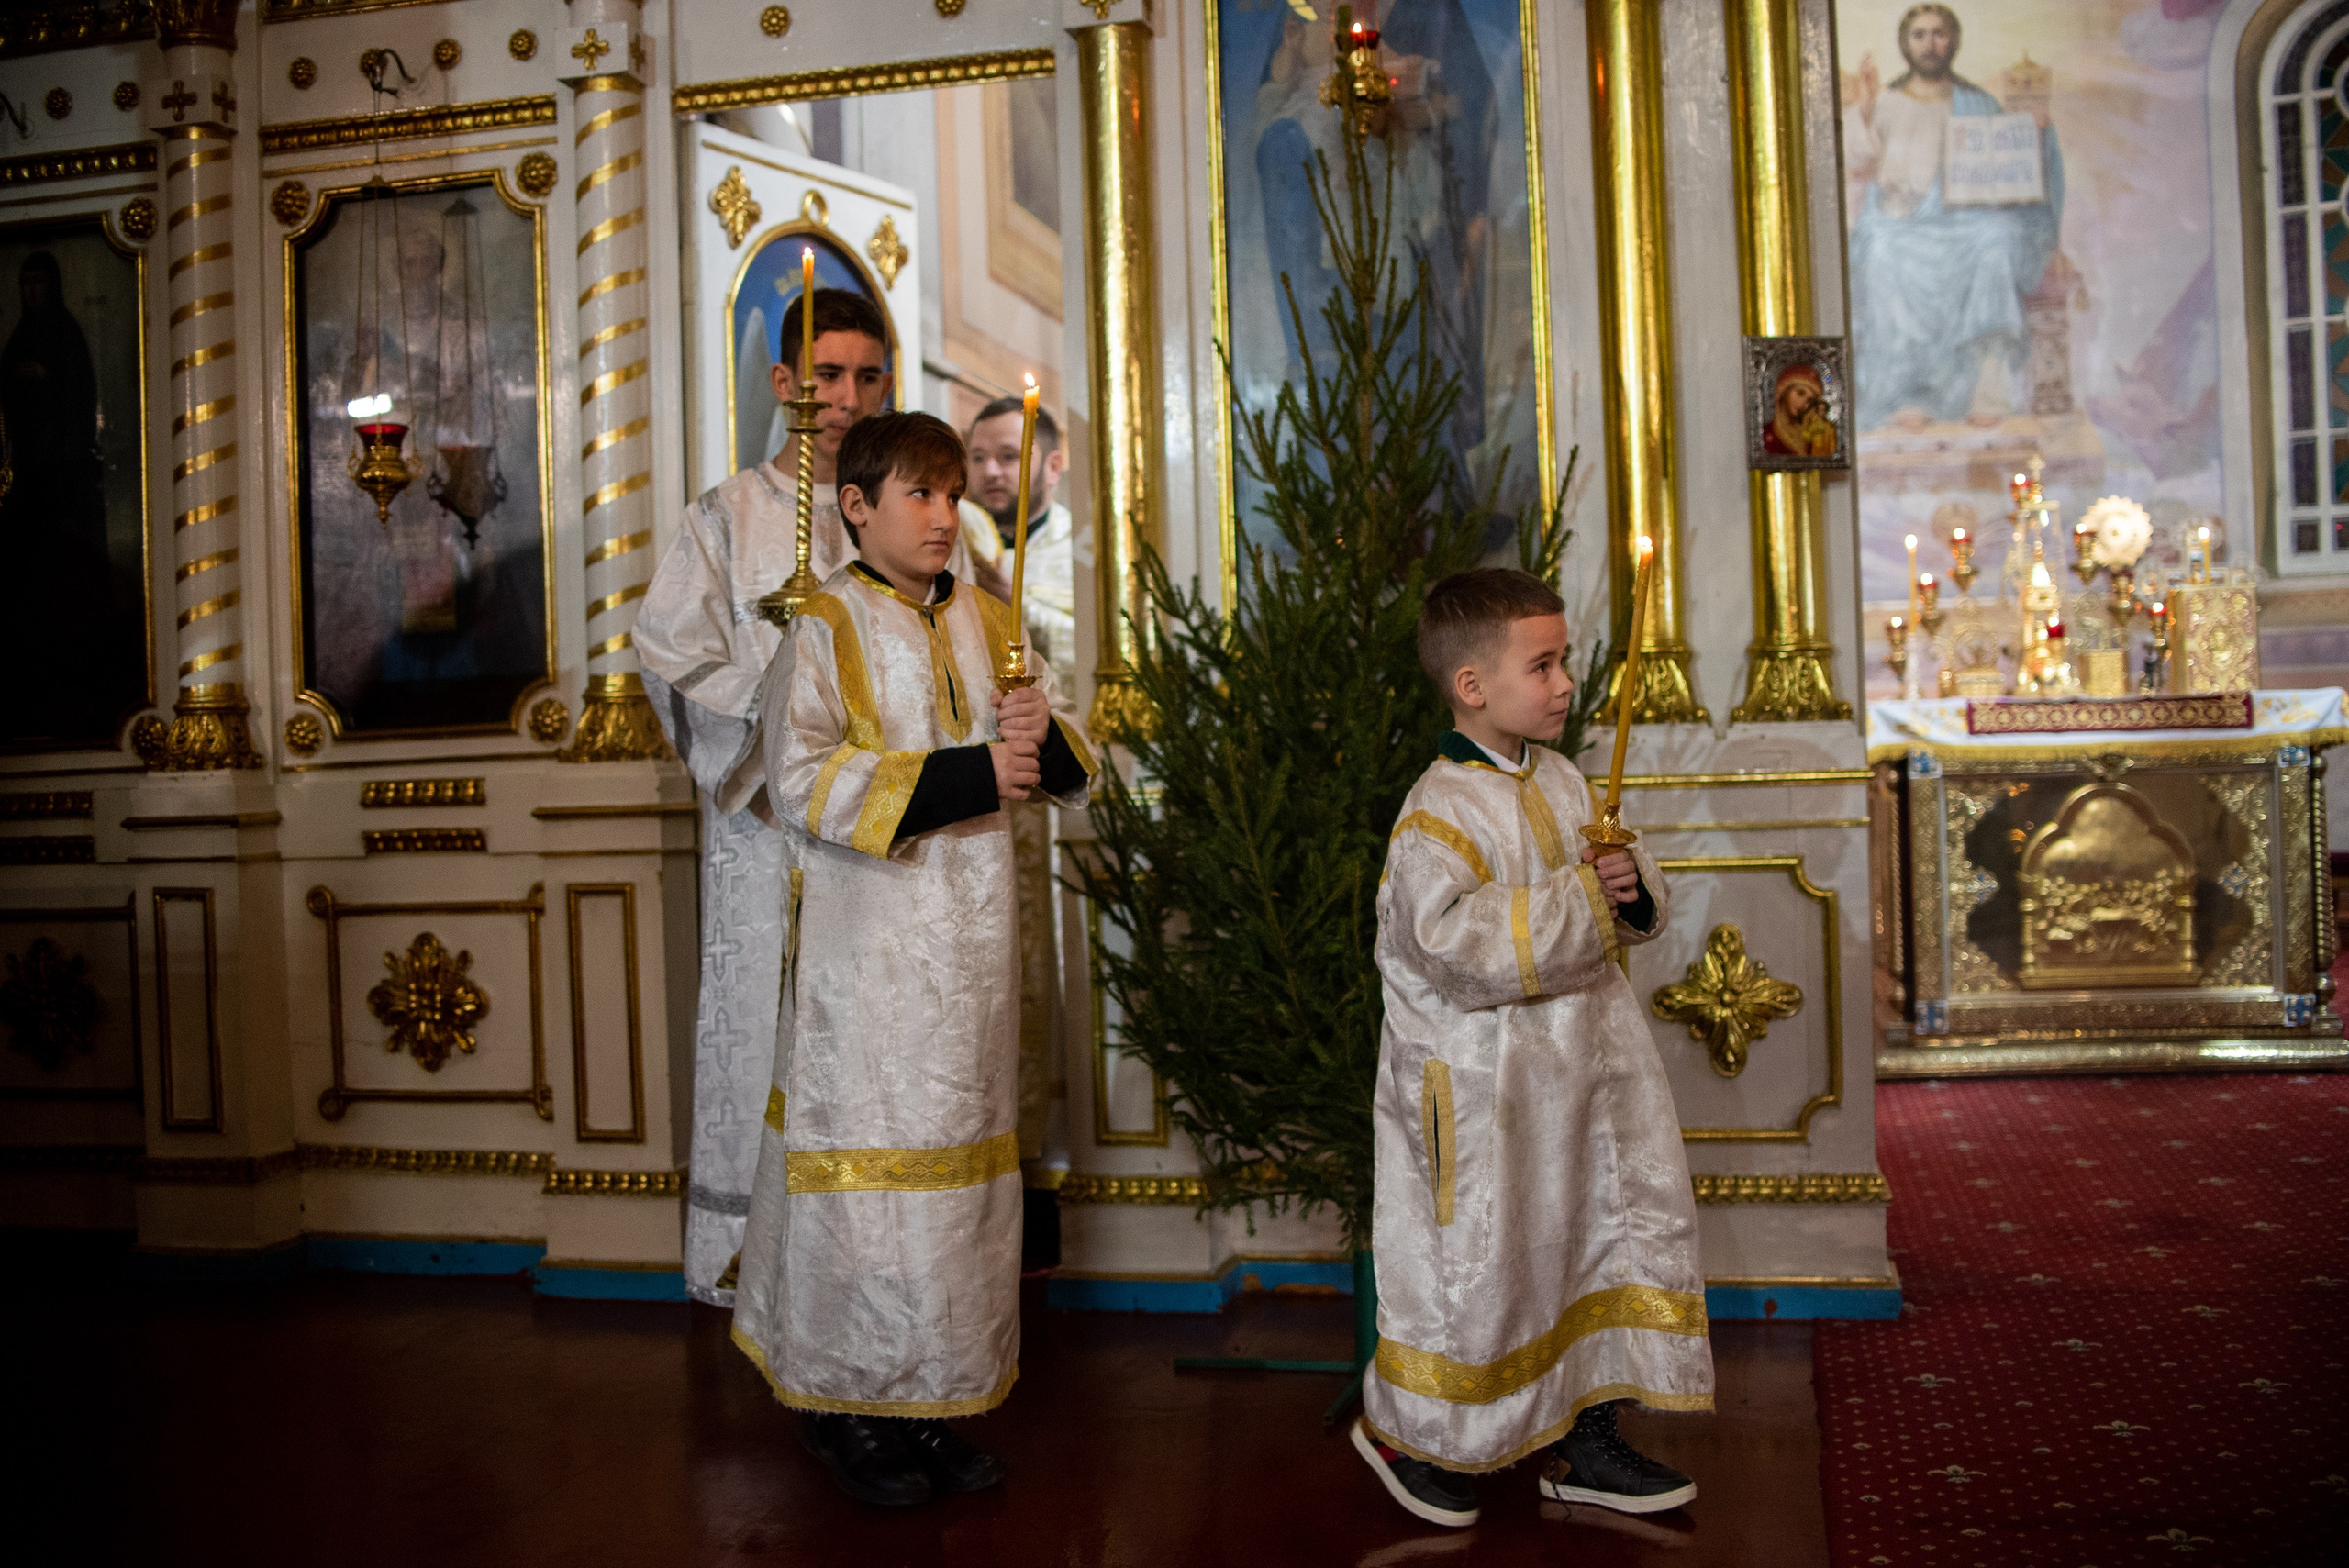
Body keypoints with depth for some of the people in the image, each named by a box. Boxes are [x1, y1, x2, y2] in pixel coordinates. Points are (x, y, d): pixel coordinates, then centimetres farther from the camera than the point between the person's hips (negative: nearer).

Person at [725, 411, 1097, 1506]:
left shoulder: (986, 620, 13)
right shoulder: (825, 628, -4)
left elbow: (1076, 759, 15)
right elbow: (800, 780, -16)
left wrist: (1042, 736, -10)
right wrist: (960, 776, -22)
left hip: (972, 941, 6)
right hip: (870, 948, -6)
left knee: (961, 1156, 9)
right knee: (869, 1161, -2)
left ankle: (935, 1400, 21)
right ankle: (847, 1405, 14)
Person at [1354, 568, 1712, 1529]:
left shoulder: (1562, 782, 9)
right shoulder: (1438, 812, -18)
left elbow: (1626, 905, 17)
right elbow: (1452, 939, -30)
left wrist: (1631, 886, -7)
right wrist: (1576, 900, -26)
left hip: (1578, 1065, 9)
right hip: (1480, 1080, -8)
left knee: (1622, 1229, 14)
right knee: (1472, 1265, 2)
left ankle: (1583, 1442, 29)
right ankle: (1407, 1432, 27)